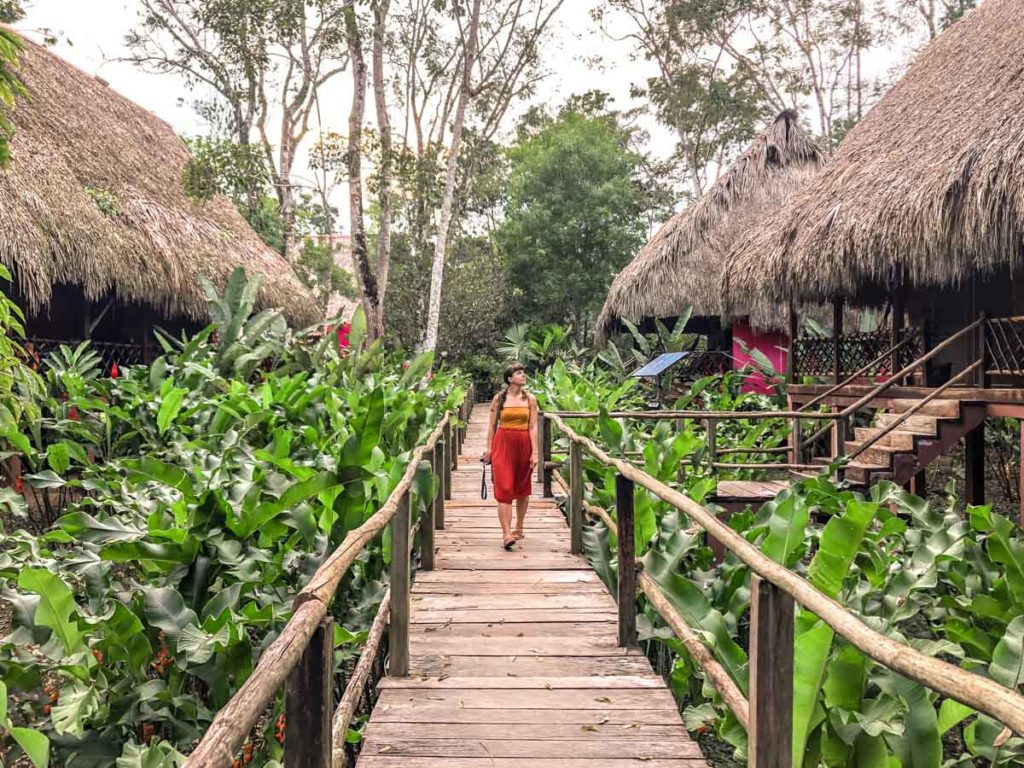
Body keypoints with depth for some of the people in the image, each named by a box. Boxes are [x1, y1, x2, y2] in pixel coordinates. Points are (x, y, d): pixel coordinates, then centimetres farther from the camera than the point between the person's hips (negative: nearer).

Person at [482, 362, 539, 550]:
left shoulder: (530, 399, 3)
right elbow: (492, 425, 6)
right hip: (503, 443, -2)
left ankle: (518, 528, 29)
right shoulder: (499, 398, 2)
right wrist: (489, 448, 4)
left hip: (524, 444, 2)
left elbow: (533, 427, -1)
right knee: (504, 488, -10)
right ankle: (506, 534, -15)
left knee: (522, 488, 13)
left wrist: (535, 452, -6)